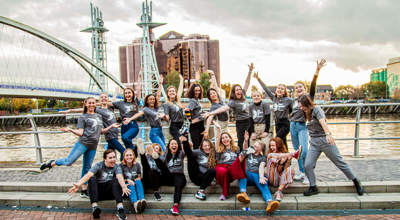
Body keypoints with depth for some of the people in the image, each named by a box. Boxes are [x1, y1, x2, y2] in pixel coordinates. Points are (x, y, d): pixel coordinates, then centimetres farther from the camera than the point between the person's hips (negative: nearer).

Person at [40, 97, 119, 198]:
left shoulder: (99, 116, 20)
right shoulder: (83, 117, 4)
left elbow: (101, 131, 24)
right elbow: (80, 133, -4)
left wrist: (111, 126, 16)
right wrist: (70, 130, -19)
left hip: (93, 146, 4)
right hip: (83, 143, -4)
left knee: (87, 168, 8)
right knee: (69, 161, -12)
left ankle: (84, 190, 14)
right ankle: (52, 163, 16)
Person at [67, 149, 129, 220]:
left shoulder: (117, 167, 0)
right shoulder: (98, 166, -3)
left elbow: (120, 177, -22)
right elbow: (88, 175, -21)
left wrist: (124, 186, -45)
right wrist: (78, 184, -40)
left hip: (110, 193, 0)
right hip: (98, 192, 0)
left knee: (116, 180, -27)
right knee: (92, 179, -25)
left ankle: (120, 208, -40)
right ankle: (94, 206, -42)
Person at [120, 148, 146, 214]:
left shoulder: (137, 164, 3)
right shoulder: (122, 165, -2)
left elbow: (139, 177, 5)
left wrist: (136, 181, -17)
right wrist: (128, 180, -21)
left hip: (135, 183, 2)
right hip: (127, 184, -2)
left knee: (138, 182, -31)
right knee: (130, 185, -34)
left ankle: (142, 200, -55)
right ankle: (135, 203, -61)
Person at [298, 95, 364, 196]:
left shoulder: (316, 109, -11)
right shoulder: (307, 113, 12)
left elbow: (322, 122, -30)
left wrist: (328, 134, -45)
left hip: (324, 140, -6)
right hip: (313, 143, 6)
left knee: (339, 162, 4)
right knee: (307, 165, -8)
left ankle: (356, 182, 24)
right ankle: (313, 187, 8)